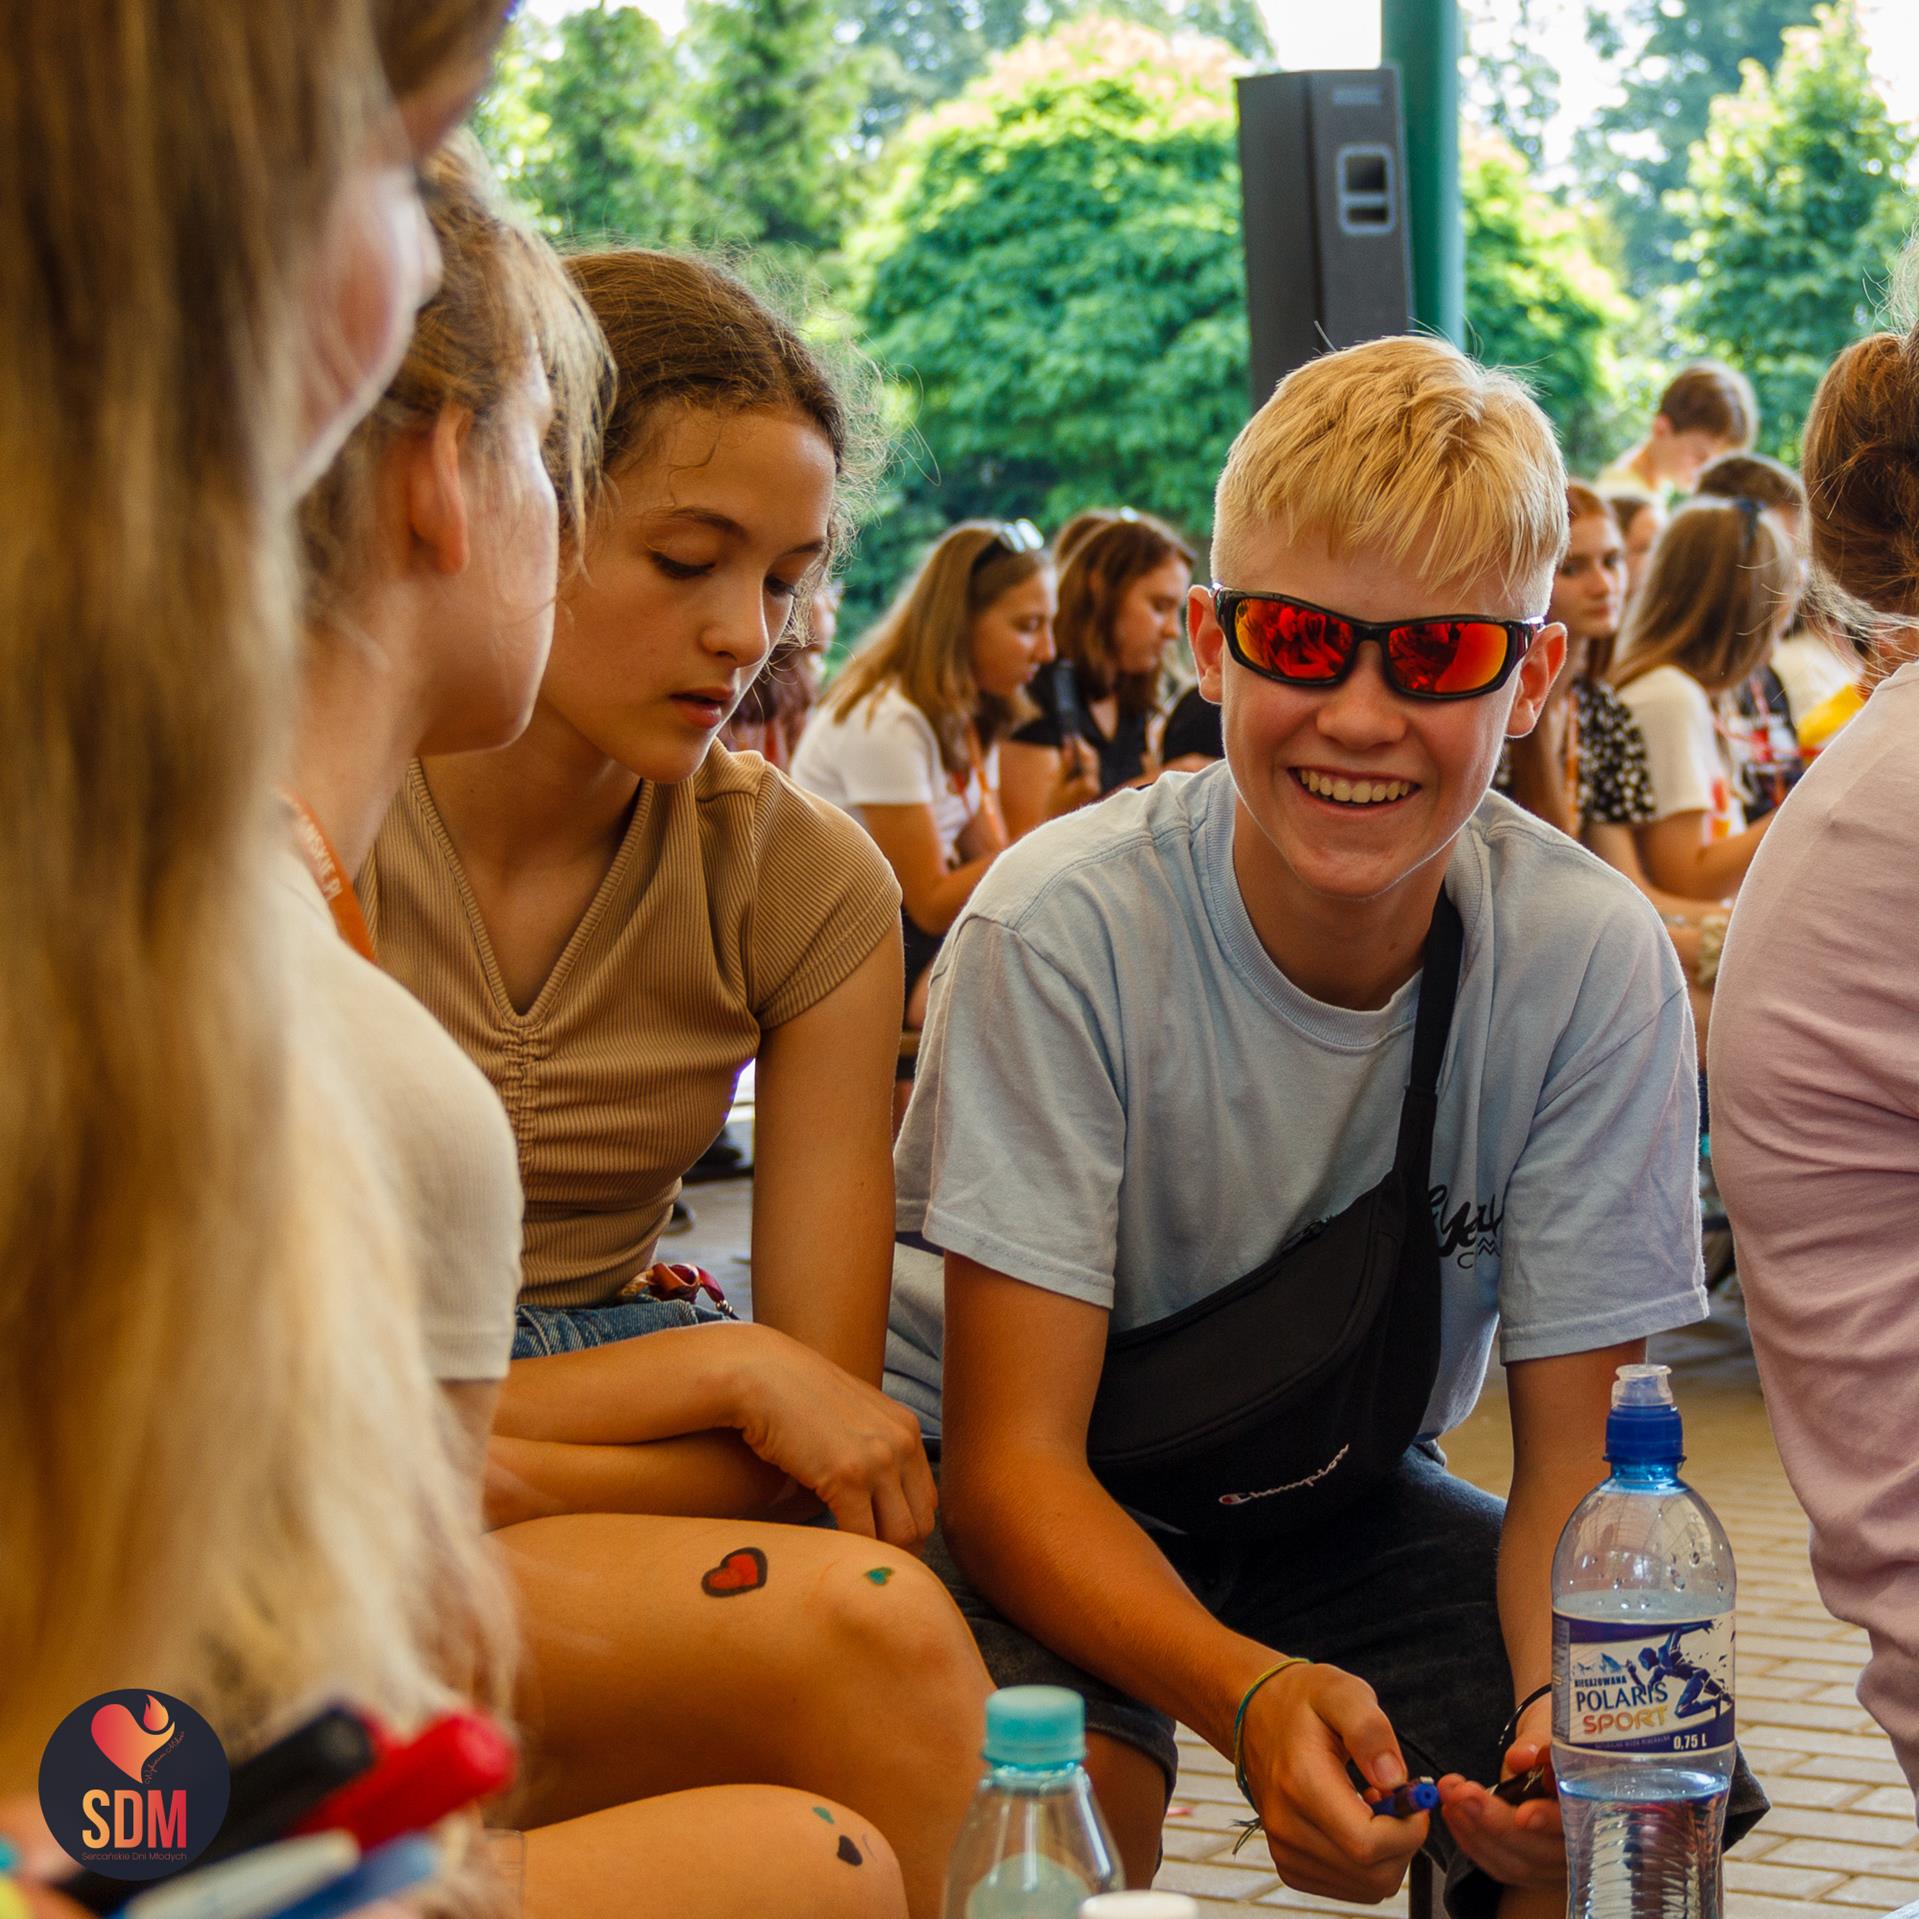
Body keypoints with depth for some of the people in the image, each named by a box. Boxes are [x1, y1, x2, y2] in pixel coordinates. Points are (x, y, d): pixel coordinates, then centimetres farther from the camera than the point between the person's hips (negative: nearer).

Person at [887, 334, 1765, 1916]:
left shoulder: (1594, 966, -17)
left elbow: (1576, 1452, -11)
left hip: (1331, 1495, 3)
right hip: (1043, 1502, -2)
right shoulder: (1063, 933, -25)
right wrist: (1252, 1693, -45)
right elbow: (1009, 1459, -26)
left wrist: (1573, 1714, -34)